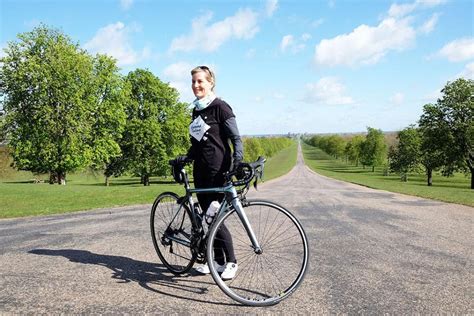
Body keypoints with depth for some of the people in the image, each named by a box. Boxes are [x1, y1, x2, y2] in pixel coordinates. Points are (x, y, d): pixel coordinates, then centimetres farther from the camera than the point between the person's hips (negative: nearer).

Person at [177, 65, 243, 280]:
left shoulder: (220, 107, -7)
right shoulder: (196, 110, 15)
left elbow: (236, 138, -11)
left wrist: (237, 161, -24)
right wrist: (185, 158, 12)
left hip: (217, 170, -8)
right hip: (200, 169, 8)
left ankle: (231, 262, 9)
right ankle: (218, 261, 21)